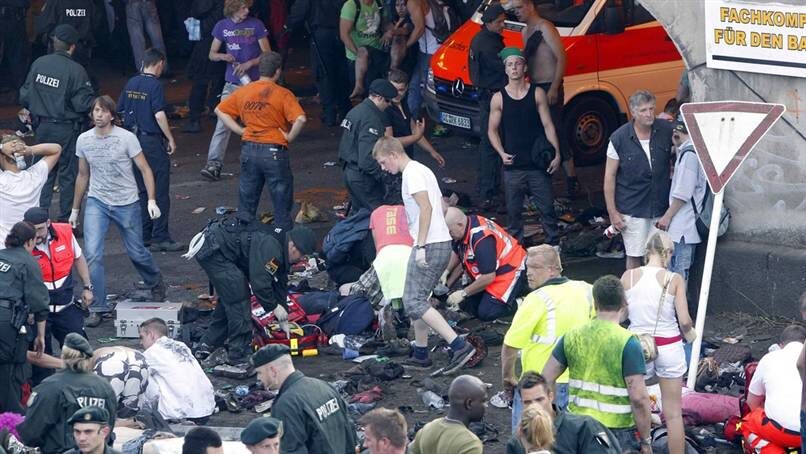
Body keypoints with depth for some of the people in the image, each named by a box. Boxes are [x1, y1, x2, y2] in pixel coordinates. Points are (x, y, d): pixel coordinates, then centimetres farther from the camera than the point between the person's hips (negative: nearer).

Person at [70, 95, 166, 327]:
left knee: (136, 253, 9)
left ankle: (156, 284, 42)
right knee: (92, 254, -13)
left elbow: (145, 170, -8)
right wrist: (75, 210, 17)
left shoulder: (126, 138, -11)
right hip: (97, 202, 2)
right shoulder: (84, 140, 0)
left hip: (126, 203, -2)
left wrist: (151, 200, -20)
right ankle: (98, 308, -6)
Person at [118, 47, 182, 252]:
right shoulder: (155, 85, -13)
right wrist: (170, 139, -11)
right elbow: (159, 115, -19)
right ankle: (160, 237, -5)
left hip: (133, 140, 7)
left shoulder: (131, 83, 8)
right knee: (160, 191, -3)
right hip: (152, 141, -7)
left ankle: (143, 235, 16)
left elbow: (121, 111, 13)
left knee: (142, 189, 14)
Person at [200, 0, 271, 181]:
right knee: (223, 124, -9)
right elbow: (212, 54, 10)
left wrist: (249, 63, -16)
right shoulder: (222, 26, 3)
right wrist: (223, 56, -13)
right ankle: (214, 165, -13)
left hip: (253, 82, -1)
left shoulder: (256, 25, -2)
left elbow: (267, 54, 0)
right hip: (231, 84, 1)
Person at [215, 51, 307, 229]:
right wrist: (290, 137, -8)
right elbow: (300, 119, -24)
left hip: (249, 149, 4)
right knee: (282, 205, 7)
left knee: (246, 203, 14)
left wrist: (239, 130, 6)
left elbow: (220, 110, 9)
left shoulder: (243, 92, 4)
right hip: (274, 151, -4)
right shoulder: (283, 94, -11)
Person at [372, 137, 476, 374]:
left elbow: (426, 207, -19)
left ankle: (459, 346, -21)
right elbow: (439, 206, 23)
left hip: (429, 245, -10)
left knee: (414, 302, -12)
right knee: (416, 299, 17)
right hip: (443, 243, 10)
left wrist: (420, 246, -21)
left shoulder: (412, 173, -10)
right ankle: (420, 354, 20)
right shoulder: (423, 170, 21)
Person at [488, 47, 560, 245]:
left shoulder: (537, 93, 1)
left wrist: (556, 154, -5)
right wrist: (502, 153, -8)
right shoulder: (499, 98, 3)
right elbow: (492, 130, 8)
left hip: (537, 164, -1)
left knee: (547, 208, 2)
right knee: (514, 211, 5)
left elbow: (547, 125, 2)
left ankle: (554, 246, 12)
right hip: (513, 166, 1)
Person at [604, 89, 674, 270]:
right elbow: (609, 176, -4)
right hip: (633, 209, -2)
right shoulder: (619, 138, -10)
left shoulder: (666, 130, -4)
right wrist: (612, 212, -7)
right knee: (634, 256, 3)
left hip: (661, 207, 2)